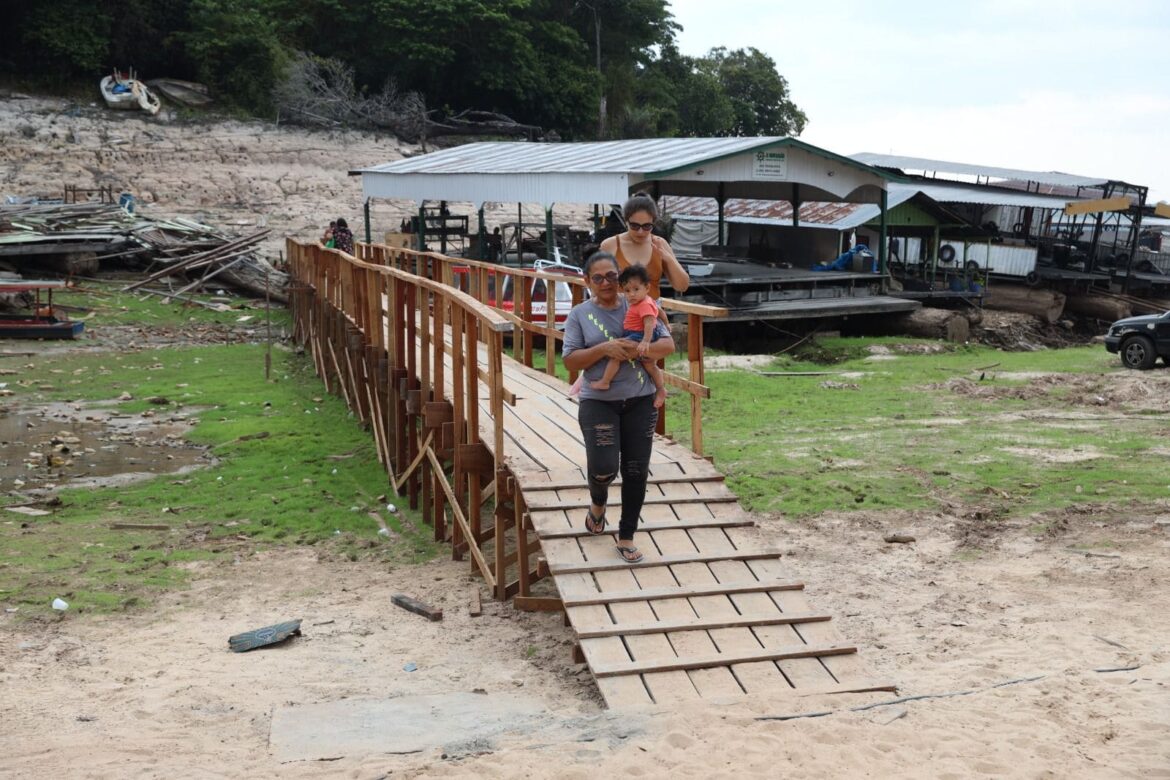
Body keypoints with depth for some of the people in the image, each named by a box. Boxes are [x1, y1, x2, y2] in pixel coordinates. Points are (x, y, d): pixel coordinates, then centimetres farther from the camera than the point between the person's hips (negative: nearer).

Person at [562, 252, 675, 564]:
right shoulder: (580, 314, 0)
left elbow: (668, 344, -1)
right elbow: (570, 361, -6)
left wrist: (638, 350, -19)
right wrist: (604, 349, -20)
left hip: (640, 401, 2)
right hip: (598, 402, -2)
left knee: (636, 472, 4)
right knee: (604, 468, -15)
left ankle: (626, 538, 18)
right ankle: (598, 502, 23)